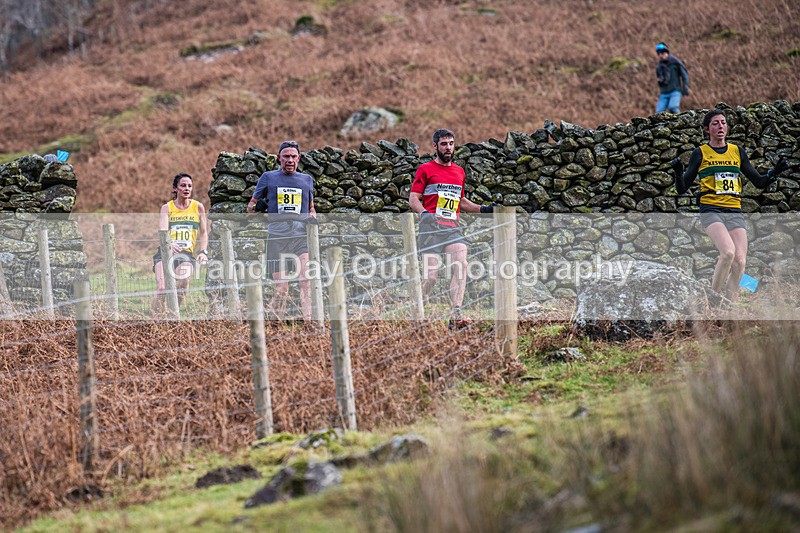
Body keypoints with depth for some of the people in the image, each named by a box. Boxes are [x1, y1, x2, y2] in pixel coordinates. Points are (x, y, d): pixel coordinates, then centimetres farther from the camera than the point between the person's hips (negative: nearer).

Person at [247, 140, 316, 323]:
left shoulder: (307, 179, 19)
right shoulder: (268, 177, 13)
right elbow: (252, 204, 17)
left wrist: (313, 217, 8)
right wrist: (255, 208, -6)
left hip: (300, 236, 1)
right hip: (277, 237, -1)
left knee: (306, 276, -24)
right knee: (281, 288, -4)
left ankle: (308, 320, -30)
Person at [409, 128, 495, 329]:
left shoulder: (459, 172, 22)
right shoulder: (425, 169, 6)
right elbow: (413, 199, 0)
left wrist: (483, 209, 21)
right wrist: (424, 213, -20)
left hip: (453, 228, 4)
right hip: (431, 228, -4)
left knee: (461, 265, -20)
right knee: (430, 276, -10)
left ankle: (455, 316, -27)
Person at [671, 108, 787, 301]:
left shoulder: (738, 151, 15)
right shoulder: (700, 153, 5)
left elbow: (759, 182, 18)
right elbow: (682, 189, 4)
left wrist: (775, 172, -1)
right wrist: (678, 173, -16)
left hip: (735, 213, 4)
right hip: (711, 211, -4)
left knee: (739, 261, -11)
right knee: (728, 252, -27)